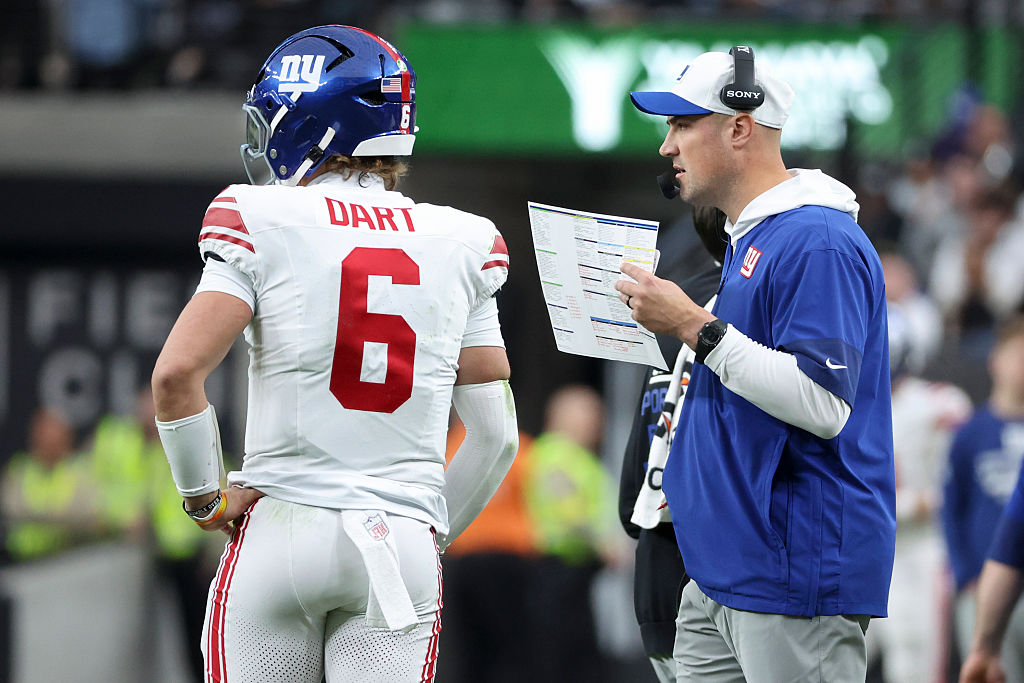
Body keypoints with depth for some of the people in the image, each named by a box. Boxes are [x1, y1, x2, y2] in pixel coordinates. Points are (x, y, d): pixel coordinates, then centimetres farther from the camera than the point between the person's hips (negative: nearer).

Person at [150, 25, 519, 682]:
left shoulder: (263, 225, -4)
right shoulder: (459, 245, 7)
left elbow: (177, 374, -13)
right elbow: (496, 435, 7)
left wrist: (207, 498, 0)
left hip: (279, 528, -2)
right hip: (405, 542, 2)